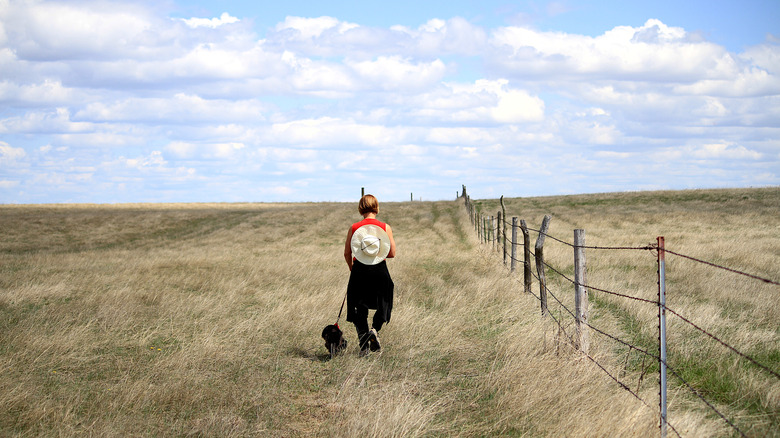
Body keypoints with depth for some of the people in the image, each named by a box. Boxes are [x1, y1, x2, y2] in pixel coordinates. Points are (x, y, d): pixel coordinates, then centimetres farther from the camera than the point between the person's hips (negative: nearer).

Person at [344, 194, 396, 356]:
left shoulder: (354, 228, -3)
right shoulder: (385, 227, -4)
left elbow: (347, 254, 0)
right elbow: (392, 253, -3)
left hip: (359, 270, 0)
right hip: (380, 271, 0)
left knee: (360, 309, 11)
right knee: (383, 306, 17)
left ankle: (363, 344, 5)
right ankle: (375, 329, -8)